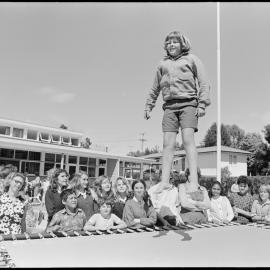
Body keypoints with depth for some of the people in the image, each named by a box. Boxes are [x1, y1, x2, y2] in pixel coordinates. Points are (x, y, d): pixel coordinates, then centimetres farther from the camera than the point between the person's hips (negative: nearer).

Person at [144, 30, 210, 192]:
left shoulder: (191, 59, 12)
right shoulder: (163, 64, 22)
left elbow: (204, 83, 4)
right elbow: (155, 89, 26)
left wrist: (202, 104, -8)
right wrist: (148, 106, 19)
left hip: (188, 104, -3)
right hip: (170, 106, 3)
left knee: (188, 139, -16)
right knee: (168, 144, -4)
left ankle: (194, 181, -17)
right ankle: (165, 182, -5)